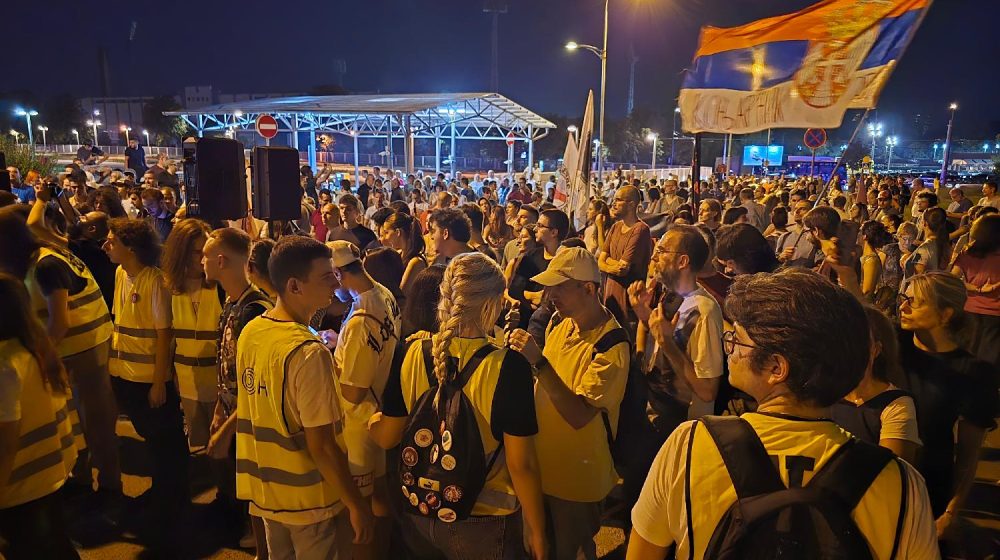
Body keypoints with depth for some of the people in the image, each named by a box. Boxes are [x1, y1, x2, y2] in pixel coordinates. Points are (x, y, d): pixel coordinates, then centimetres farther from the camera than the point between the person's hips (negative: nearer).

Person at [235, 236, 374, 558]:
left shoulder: (250, 332, -4)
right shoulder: (308, 352, -28)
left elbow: (258, 410, 7)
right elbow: (321, 445, -25)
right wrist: (356, 504, -15)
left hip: (263, 487, 7)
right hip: (306, 498, -7)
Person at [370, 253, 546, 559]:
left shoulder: (412, 353, -13)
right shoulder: (508, 366, -25)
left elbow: (386, 437, -3)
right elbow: (521, 464, -19)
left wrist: (369, 415, 18)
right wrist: (537, 532, -5)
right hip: (484, 523, -3)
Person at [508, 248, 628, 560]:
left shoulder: (612, 346, -24)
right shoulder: (561, 324, -3)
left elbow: (579, 416, -31)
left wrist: (538, 361, -35)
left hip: (576, 477, -7)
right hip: (541, 463, 7)